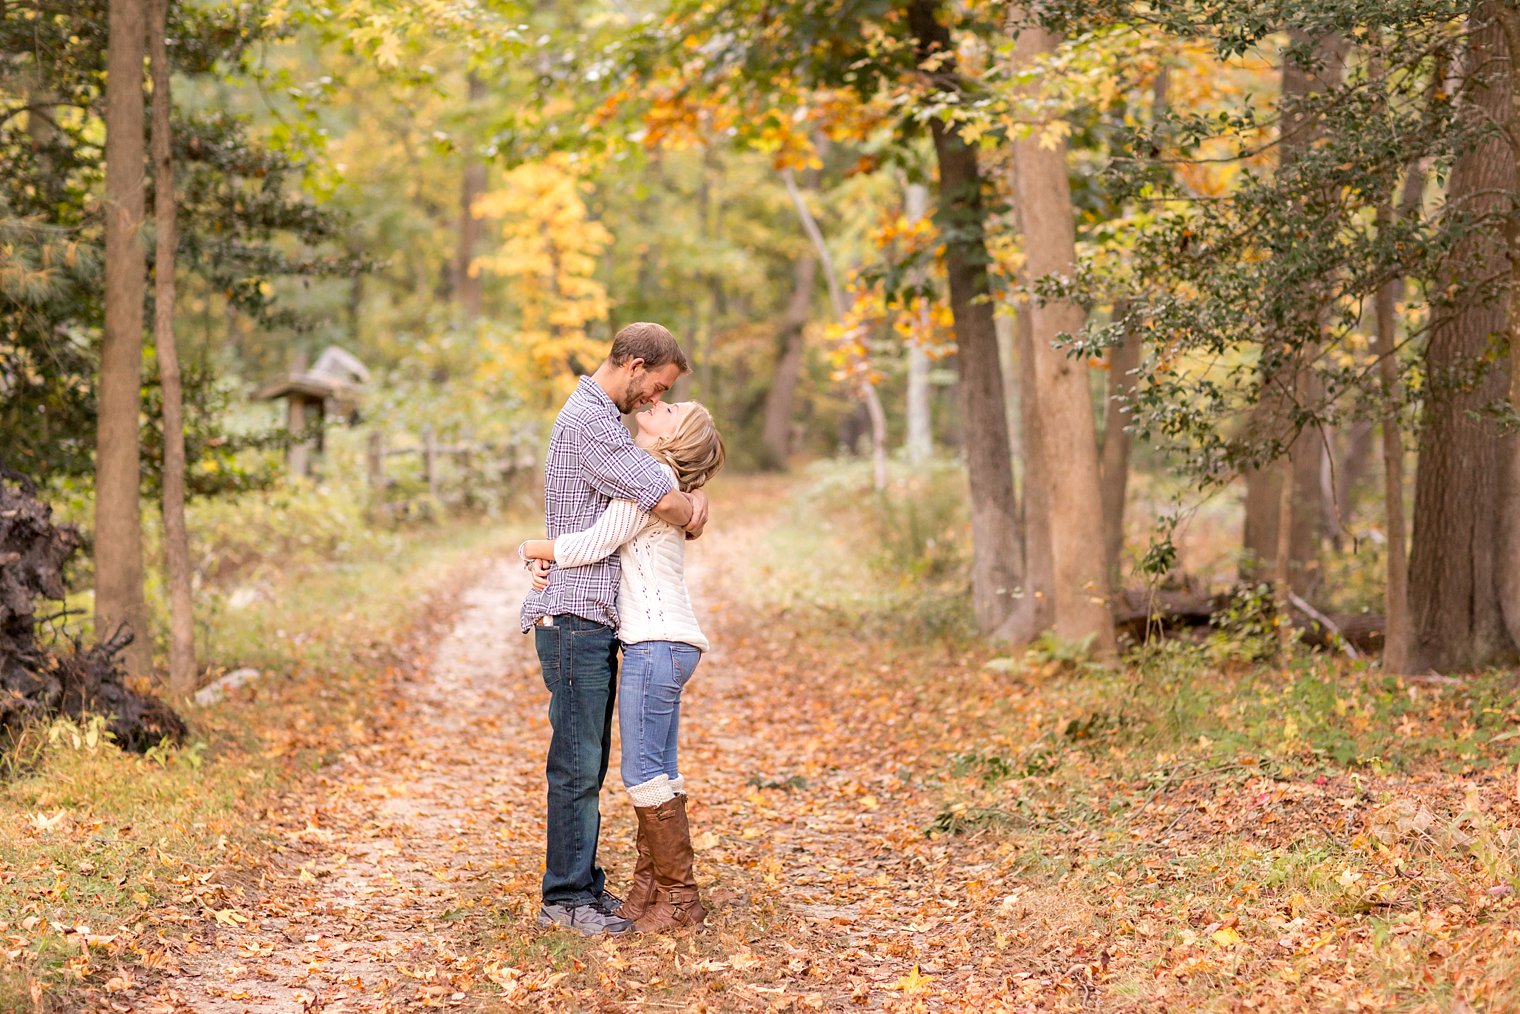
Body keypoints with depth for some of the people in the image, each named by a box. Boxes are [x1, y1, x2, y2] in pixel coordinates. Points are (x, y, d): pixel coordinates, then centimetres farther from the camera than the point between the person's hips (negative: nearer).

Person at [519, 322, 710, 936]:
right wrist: (689, 513, 1)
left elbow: (680, 487, 25)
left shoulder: (603, 418, 19)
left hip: (595, 621, 10)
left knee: (590, 762, 12)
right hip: (574, 616, -10)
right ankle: (566, 899, -1)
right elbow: (664, 501, -22)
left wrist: (694, 499, 1)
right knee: (577, 763, -6)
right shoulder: (588, 421, -15)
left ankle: (582, 885, 18)